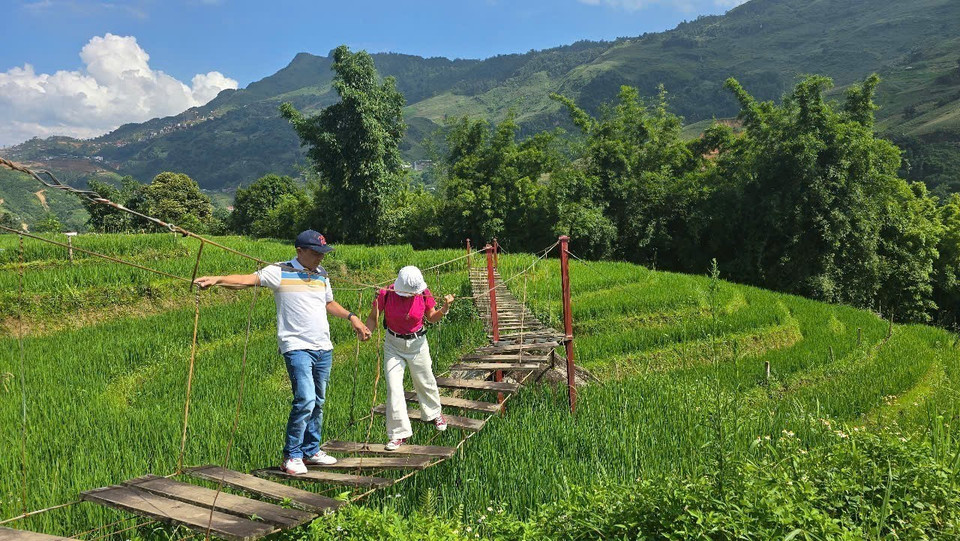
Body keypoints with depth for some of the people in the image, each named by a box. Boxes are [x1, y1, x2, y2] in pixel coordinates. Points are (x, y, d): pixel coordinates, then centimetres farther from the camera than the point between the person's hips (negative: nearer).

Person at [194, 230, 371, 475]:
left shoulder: (321, 274, 13)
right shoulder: (280, 272, -6)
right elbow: (248, 279, -17)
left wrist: (352, 317, 20)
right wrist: (216, 279, -31)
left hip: (323, 347, 6)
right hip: (297, 347, -6)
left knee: (318, 402, 12)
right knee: (305, 399, -15)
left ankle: (311, 451, 27)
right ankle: (292, 456, 0)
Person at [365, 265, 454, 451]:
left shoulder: (424, 294, -14)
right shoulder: (386, 294, -20)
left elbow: (432, 318, 1)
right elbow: (373, 317, -8)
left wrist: (445, 308, -17)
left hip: (417, 344, 1)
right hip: (393, 345, -1)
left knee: (426, 382, 16)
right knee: (393, 388, -8)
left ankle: (434, 414, 46)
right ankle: (399, 433, 3)